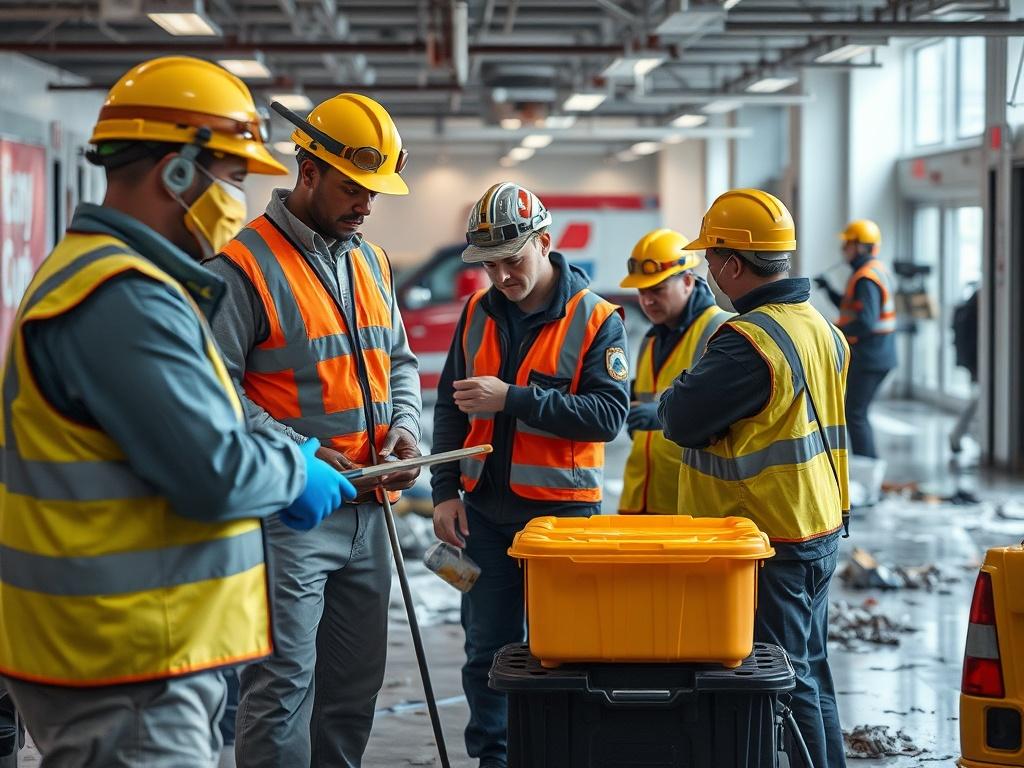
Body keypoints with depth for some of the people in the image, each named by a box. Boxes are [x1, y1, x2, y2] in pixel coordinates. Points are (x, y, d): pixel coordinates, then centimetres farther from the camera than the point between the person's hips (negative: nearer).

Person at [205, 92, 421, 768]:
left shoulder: (370, 262, 13)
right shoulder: (246, 265, -12)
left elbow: (398, 362, 23)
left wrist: (404, 427, 3)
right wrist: (300, 455, -21)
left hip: (366, 508, 8)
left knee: (356, 685, 13)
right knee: (283, 686, -8)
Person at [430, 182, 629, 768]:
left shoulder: (597, 319, -8)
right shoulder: (479, 313, 7)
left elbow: (609, 413, -18)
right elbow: (451, 407, 12)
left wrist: (512, 400, -22)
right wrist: (445, 489, 4)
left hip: (561, 509, -4)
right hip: (485, 509, 4)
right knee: (487, 649, 9)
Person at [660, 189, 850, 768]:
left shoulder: (749, 341, -22)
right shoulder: (822, 329, 9)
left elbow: (681, 419, -20)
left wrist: (682, 387, -1)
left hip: (771, 548, -9)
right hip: (822, 532, 9)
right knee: (812, 674, 17)